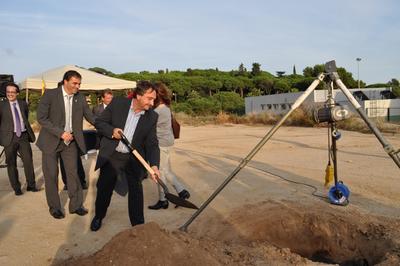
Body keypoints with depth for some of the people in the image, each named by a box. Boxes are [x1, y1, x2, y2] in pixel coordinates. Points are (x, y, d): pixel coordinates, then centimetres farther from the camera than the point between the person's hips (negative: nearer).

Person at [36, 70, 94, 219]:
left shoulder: (80, 98, 0)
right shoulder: (50, 94, -11)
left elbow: (90, 116, 0)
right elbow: (41, 118, -14)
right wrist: (61, 133, -21)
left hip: (71, 141, 3)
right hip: (51, 140, -2)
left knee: (73, 172, 5)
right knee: (51, 175, 6)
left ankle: (76, 205, 17)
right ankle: (54, 207, 21)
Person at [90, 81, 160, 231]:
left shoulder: (152, 116, -10)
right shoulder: (117, 103, -13)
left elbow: (152, 144, -10)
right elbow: (99, 122, -3)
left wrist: (154, 165, -25)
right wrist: (112, 131, -23)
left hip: (133, 158, 0)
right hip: (111, 155, 0)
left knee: (136, 191, 3)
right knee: (104, 188, 13)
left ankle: (138, 225, 22)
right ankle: (98, 216, 40)